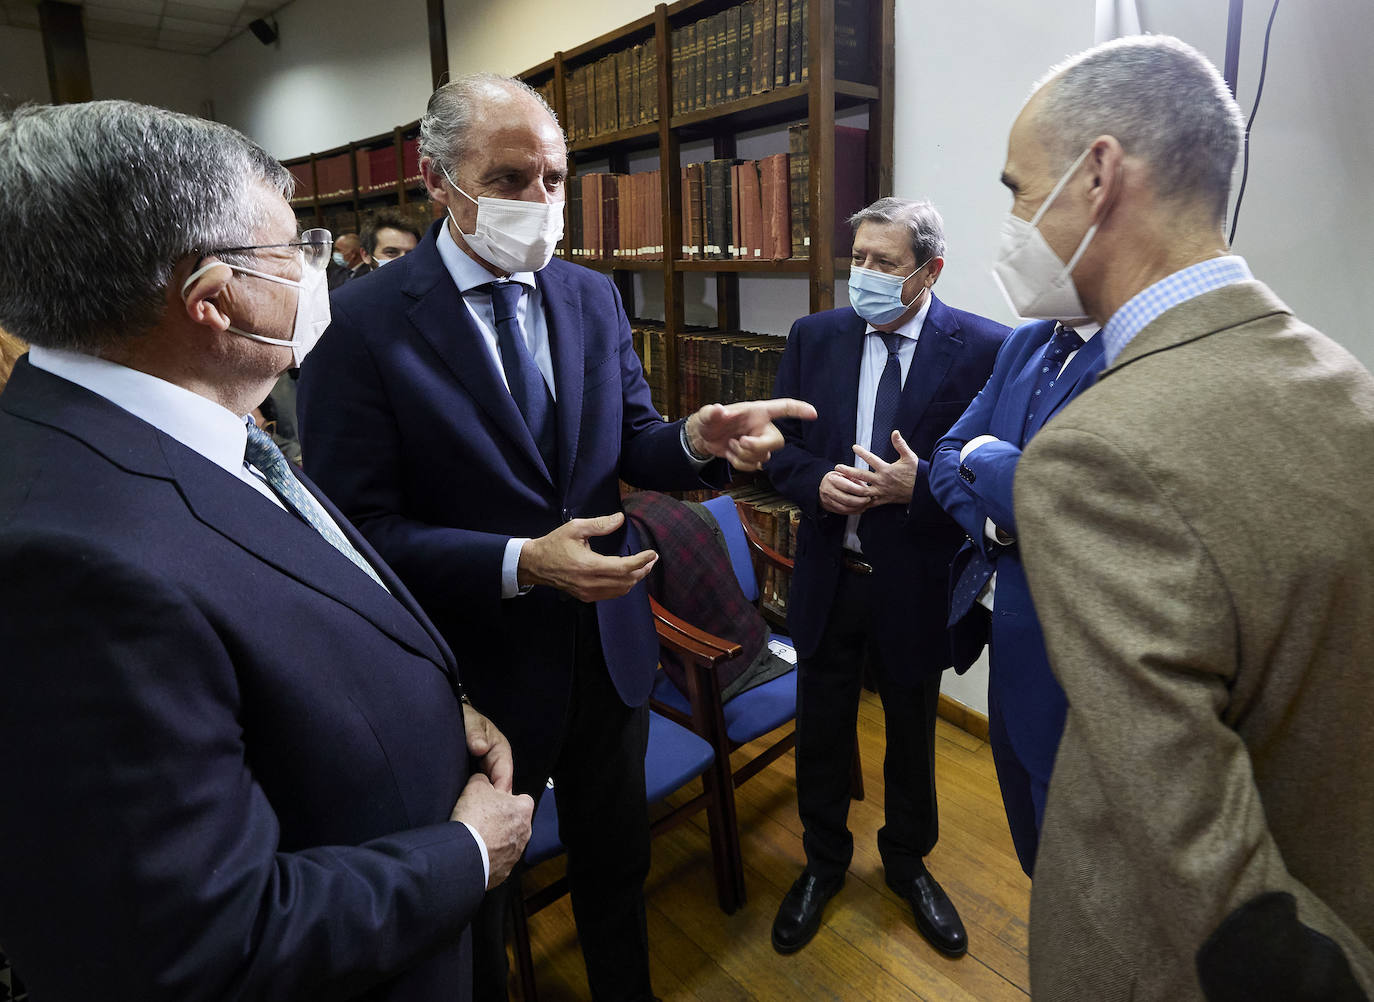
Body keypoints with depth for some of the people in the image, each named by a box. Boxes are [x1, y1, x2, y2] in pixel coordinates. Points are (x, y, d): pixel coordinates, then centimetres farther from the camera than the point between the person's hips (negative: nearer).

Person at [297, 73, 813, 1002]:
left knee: (617, 862, 27)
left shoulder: (595, 297, 1)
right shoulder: (362, 322, -16)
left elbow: (633, 441, 4)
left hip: (609, 646, 5)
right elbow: (360, 527, -17)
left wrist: (700, 440, -19)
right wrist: (519, 564, -28)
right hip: (477, 669, -4)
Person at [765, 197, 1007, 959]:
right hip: (827, 579, 2)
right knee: (821, 732, 19)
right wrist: (817, 482, -18)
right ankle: (823, 862, 45)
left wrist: (920, 485, -26)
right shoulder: (814, 337, -1)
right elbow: (778, 444, 2)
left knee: (912, 737, 21)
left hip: (917, 584, -2)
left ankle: (908, 862, 49)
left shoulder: (983, 348, -11)